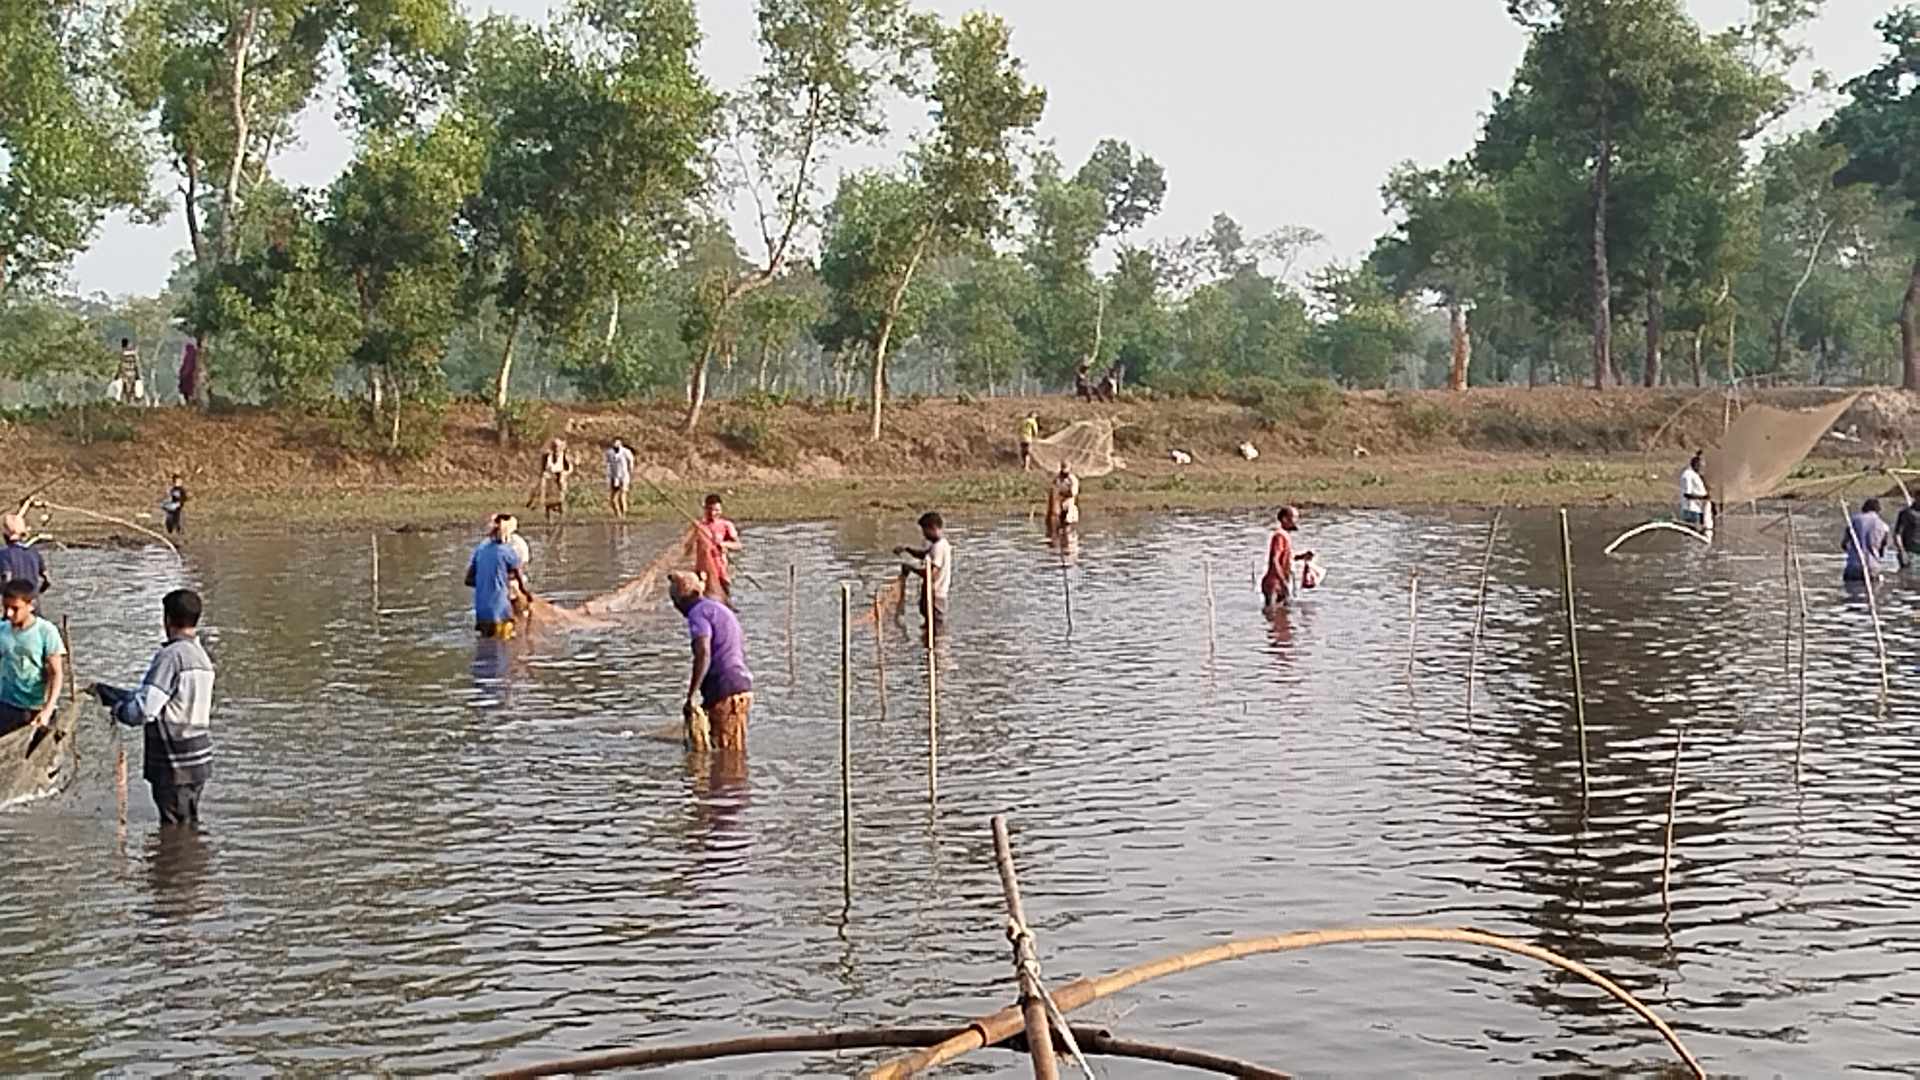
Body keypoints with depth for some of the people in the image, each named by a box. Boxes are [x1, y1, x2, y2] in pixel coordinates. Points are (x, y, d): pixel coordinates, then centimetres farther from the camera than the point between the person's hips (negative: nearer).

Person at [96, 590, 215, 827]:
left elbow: (142, 711, -22)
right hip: (199, 760, 9)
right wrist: (103, 691, 22)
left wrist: (117, 708, -1)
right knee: (189, 825, 17)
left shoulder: (171, 656, -17)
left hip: (175, 764, -9)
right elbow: (153, 697, 18)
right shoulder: (201, 655, 11)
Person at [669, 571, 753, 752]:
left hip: (724, 694, -10)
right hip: (743, 688, 10)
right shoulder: (721, 609, 23)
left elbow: (703, 655, -22)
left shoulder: (698, 613, -8)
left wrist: (691, 695, -23)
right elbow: (741, 650, 27)